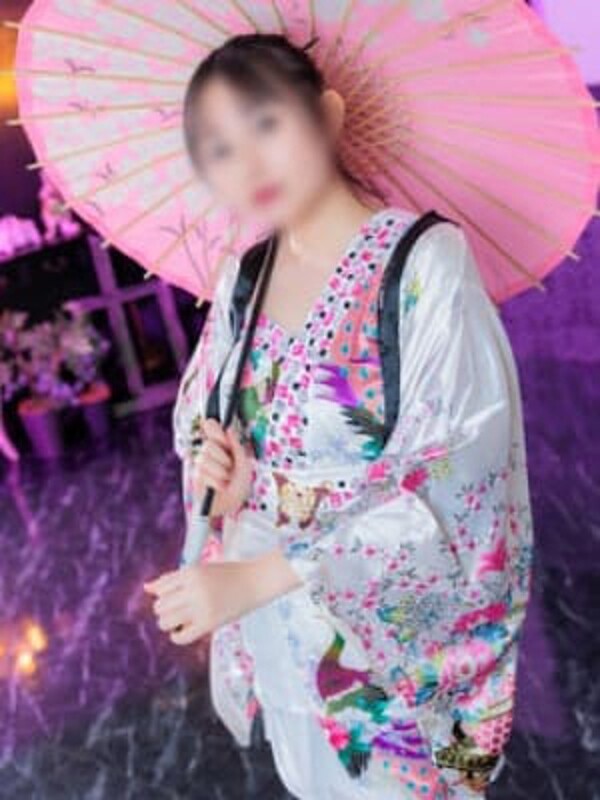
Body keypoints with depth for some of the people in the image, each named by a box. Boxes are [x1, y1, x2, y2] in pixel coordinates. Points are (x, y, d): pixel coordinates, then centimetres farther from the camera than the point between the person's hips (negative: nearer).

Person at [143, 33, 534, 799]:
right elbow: (202, 419, 12)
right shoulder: (242, 277, -1)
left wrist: (257, 576, -25)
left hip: (391, 626, -5)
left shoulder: (426, 262, -20)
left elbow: (454, 485, -23)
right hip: (271, 622, 5)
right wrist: (225, 476, -12)